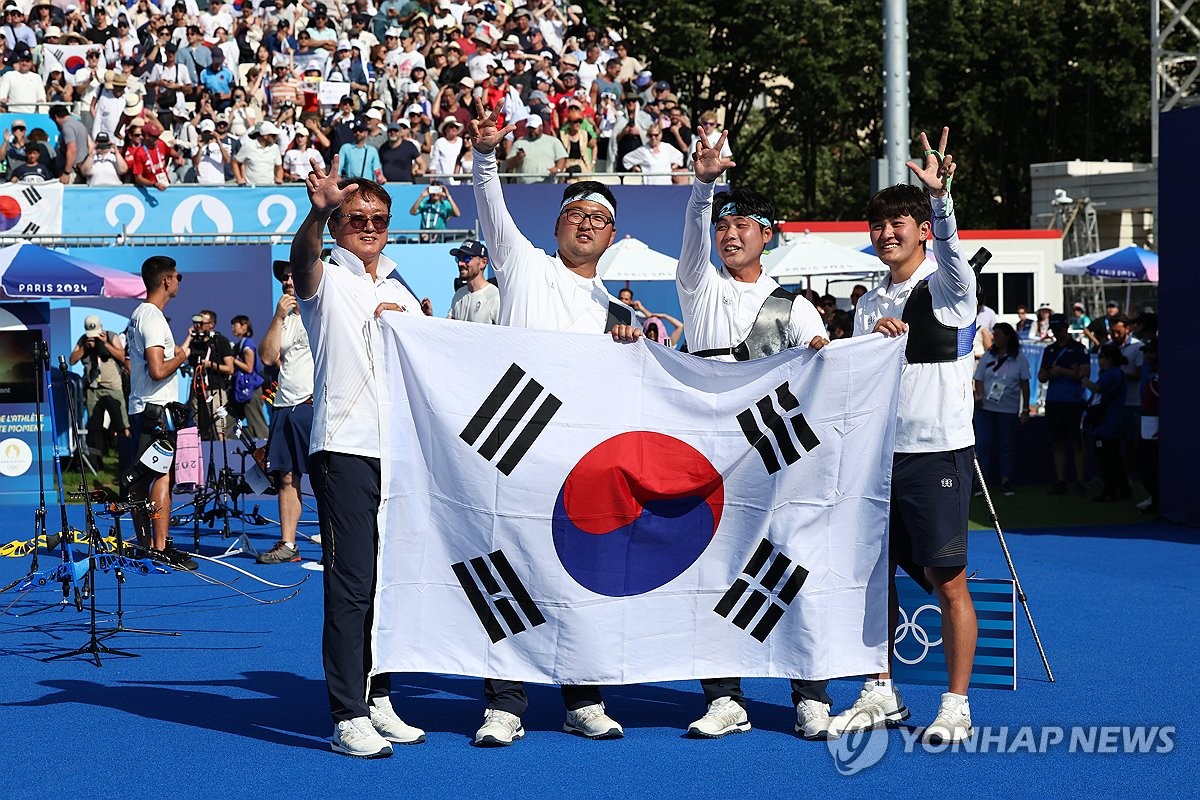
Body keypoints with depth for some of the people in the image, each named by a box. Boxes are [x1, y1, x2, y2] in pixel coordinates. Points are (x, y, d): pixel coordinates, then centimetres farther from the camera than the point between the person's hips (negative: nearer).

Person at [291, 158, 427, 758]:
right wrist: (318, 209, -44)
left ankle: (379, 700, 19)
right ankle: (348, 718, -9)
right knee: (351, 583, -9)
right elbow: (301, 257, -22)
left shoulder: (402, 295, 21)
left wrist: (412, 327, 2)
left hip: (402, 449, 6)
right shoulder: (326, 280, 3)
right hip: (345, 449, -6)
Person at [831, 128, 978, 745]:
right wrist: (871, 340, -5)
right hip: (879, 452, 6)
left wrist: (939, 196, -44)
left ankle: (956, 706, 3)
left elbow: (948, 247, -25)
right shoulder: (870, 303, 15)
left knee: (947, 579, -4)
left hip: (938, 451, -6)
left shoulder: (947, 286, -3)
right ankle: (881, 695, 19)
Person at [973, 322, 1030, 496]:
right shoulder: (987, 357, 8)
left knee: (1006, 445, 4)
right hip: (985, 408, 1)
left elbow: (1025, 385, 5)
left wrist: (1025, 410, 2)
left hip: (1009, 411, -1)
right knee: (983, 444, -3)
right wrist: (979, 396, -13)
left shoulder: (1019, 360, 3)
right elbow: (978, 380, 7)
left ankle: (1006, 482, 10)